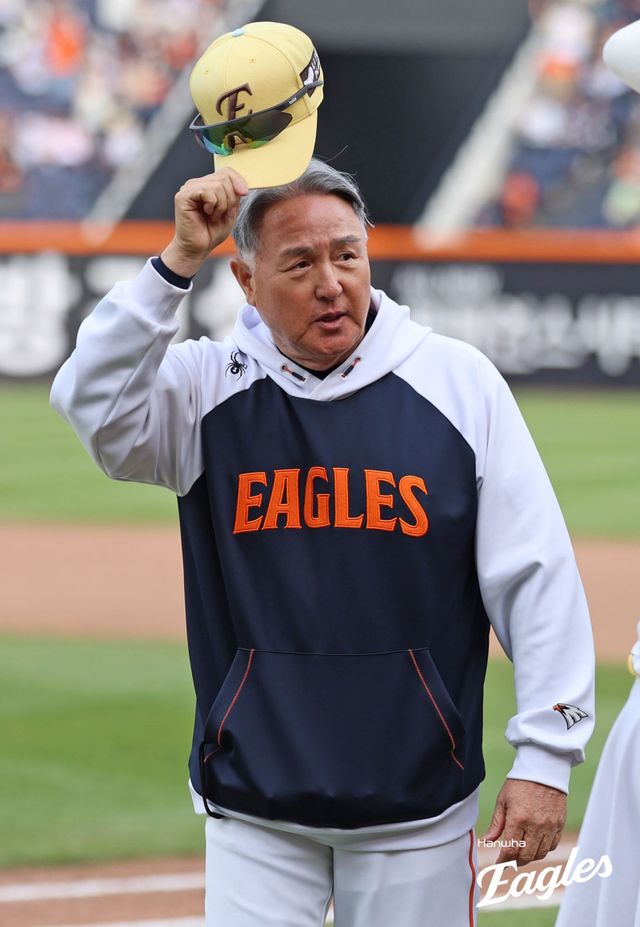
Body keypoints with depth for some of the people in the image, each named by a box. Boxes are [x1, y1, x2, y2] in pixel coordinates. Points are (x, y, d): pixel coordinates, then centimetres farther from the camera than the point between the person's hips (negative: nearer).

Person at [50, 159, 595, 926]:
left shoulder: (459, 384, -1)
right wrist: (177, 262, -22)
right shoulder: (208, 389, 1)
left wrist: (544, 758, -6)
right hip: (254, 800, 0)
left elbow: (537, 577, -1)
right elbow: (94, 405, -19)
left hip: (419, 804, 0)